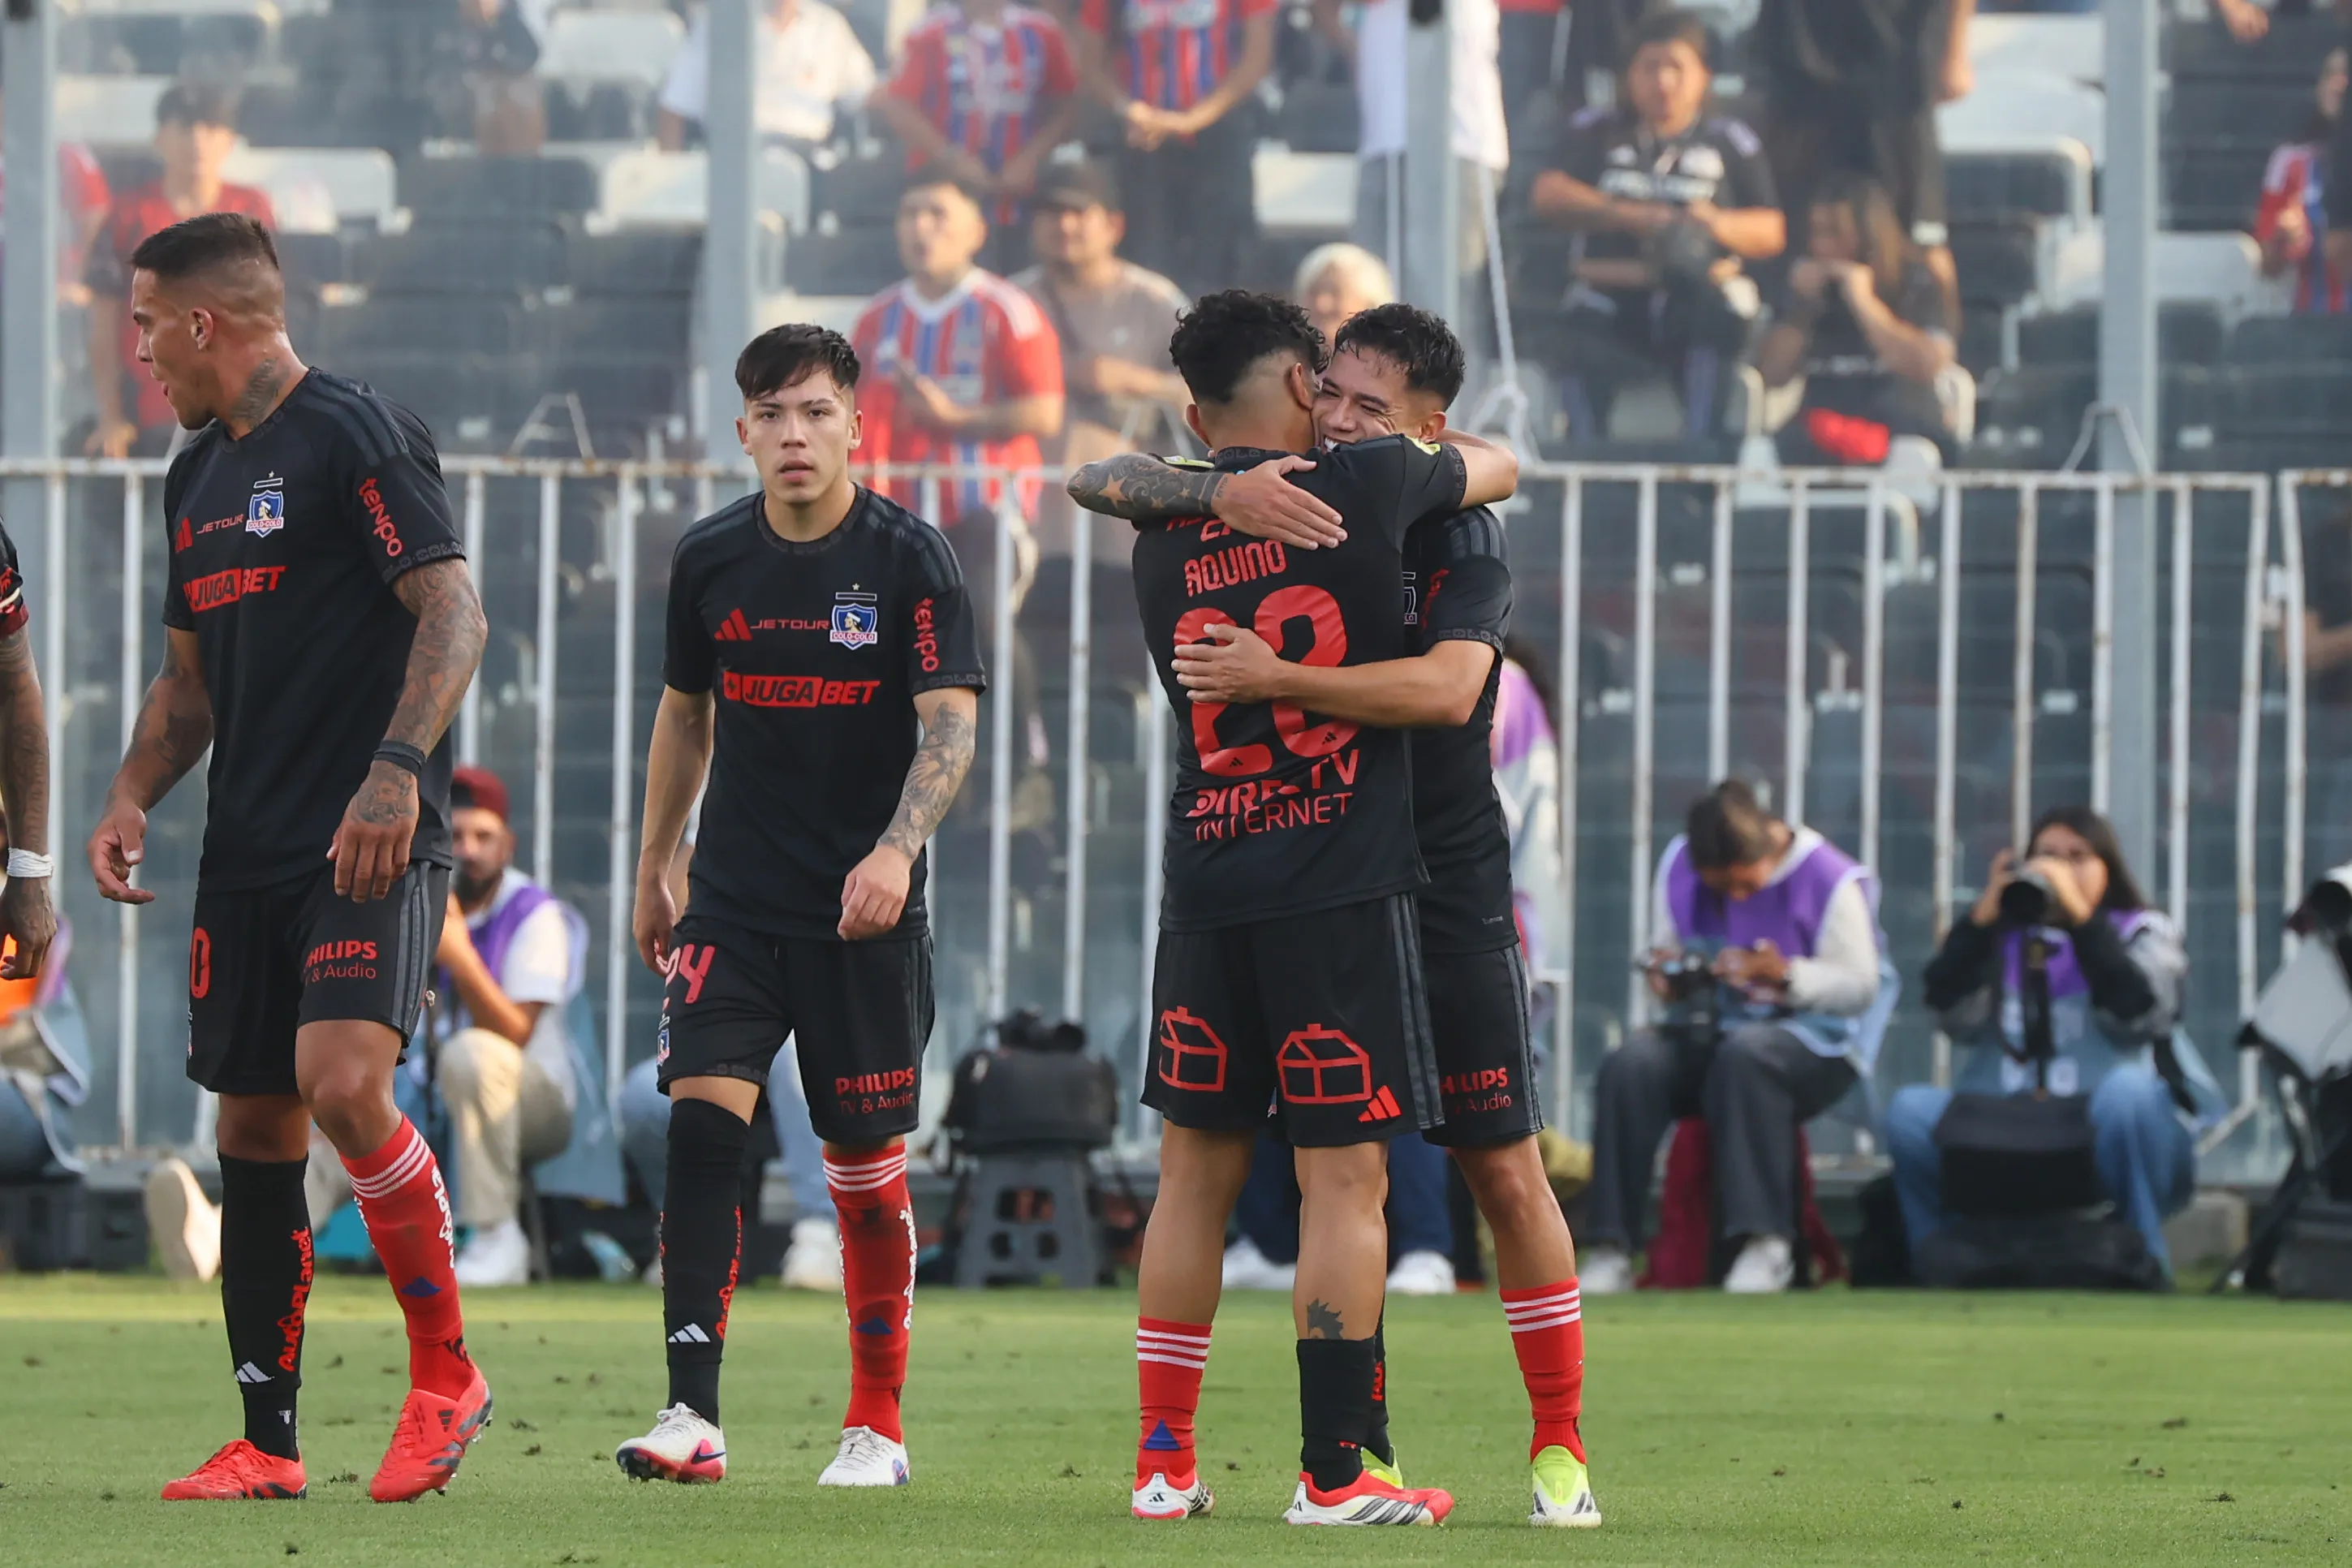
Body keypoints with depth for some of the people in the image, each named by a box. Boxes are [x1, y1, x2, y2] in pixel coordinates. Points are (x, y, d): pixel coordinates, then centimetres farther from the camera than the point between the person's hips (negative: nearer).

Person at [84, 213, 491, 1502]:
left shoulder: (356, 435, -7)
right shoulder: (198, 474, 18)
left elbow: (453, 612, -14)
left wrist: (396, 772, -25)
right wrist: (130, 801, 10)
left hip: (372, 848, -8)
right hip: (248, 852, 8)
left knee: (342, 1083, -23)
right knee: (255, 1129, 5)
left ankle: (445, 1372, -8)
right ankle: (266, 1445, 9)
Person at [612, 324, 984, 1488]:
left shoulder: (907, 557, -6)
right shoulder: (710, 559, 5)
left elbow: (950, 725, -12)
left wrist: (896, 851, -27)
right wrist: (653, 865, 22)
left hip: (865, 911, -2)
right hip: (734, 901, 3)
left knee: (867, 1164, 2)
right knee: (701, 1120, -14)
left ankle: (878, 1424, 16)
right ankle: (693, 1415, -17)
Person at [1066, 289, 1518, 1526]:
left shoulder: (1163, 539, 6)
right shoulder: (1366, 484, -5)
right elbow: (1499, 470, 14)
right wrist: (1434, 447, 34)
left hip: (1204, 888, 5)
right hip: (1340, 884, -5)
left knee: (1194, 1175, 11)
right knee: (1345, 1178, -2)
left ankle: (1162, 1461, 12)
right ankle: (1335, 1473, -4)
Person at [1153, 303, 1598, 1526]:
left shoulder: (1460, 540, -9)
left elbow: (1448, 687, -26)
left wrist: (1277, 681, -30)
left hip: (1449, 897, -3)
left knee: (1505, 1171, -2)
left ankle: (1560, 1448, 4)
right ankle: (1363, 1446, 7)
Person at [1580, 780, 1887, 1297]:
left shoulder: (1830, 880, -10)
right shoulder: (1677, 869, 4)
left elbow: (1859, 987, -10)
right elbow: (1666, 953, 16)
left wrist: (1788, 976, -27)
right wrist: (1666, 976, -9)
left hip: (1813, 1045, -4)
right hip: (1708, 1035, 4)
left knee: (1743, 1056, -40)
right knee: (1630, 1065, -28)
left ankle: (1766, 1244, -39)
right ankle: (1611, 1251, -29)